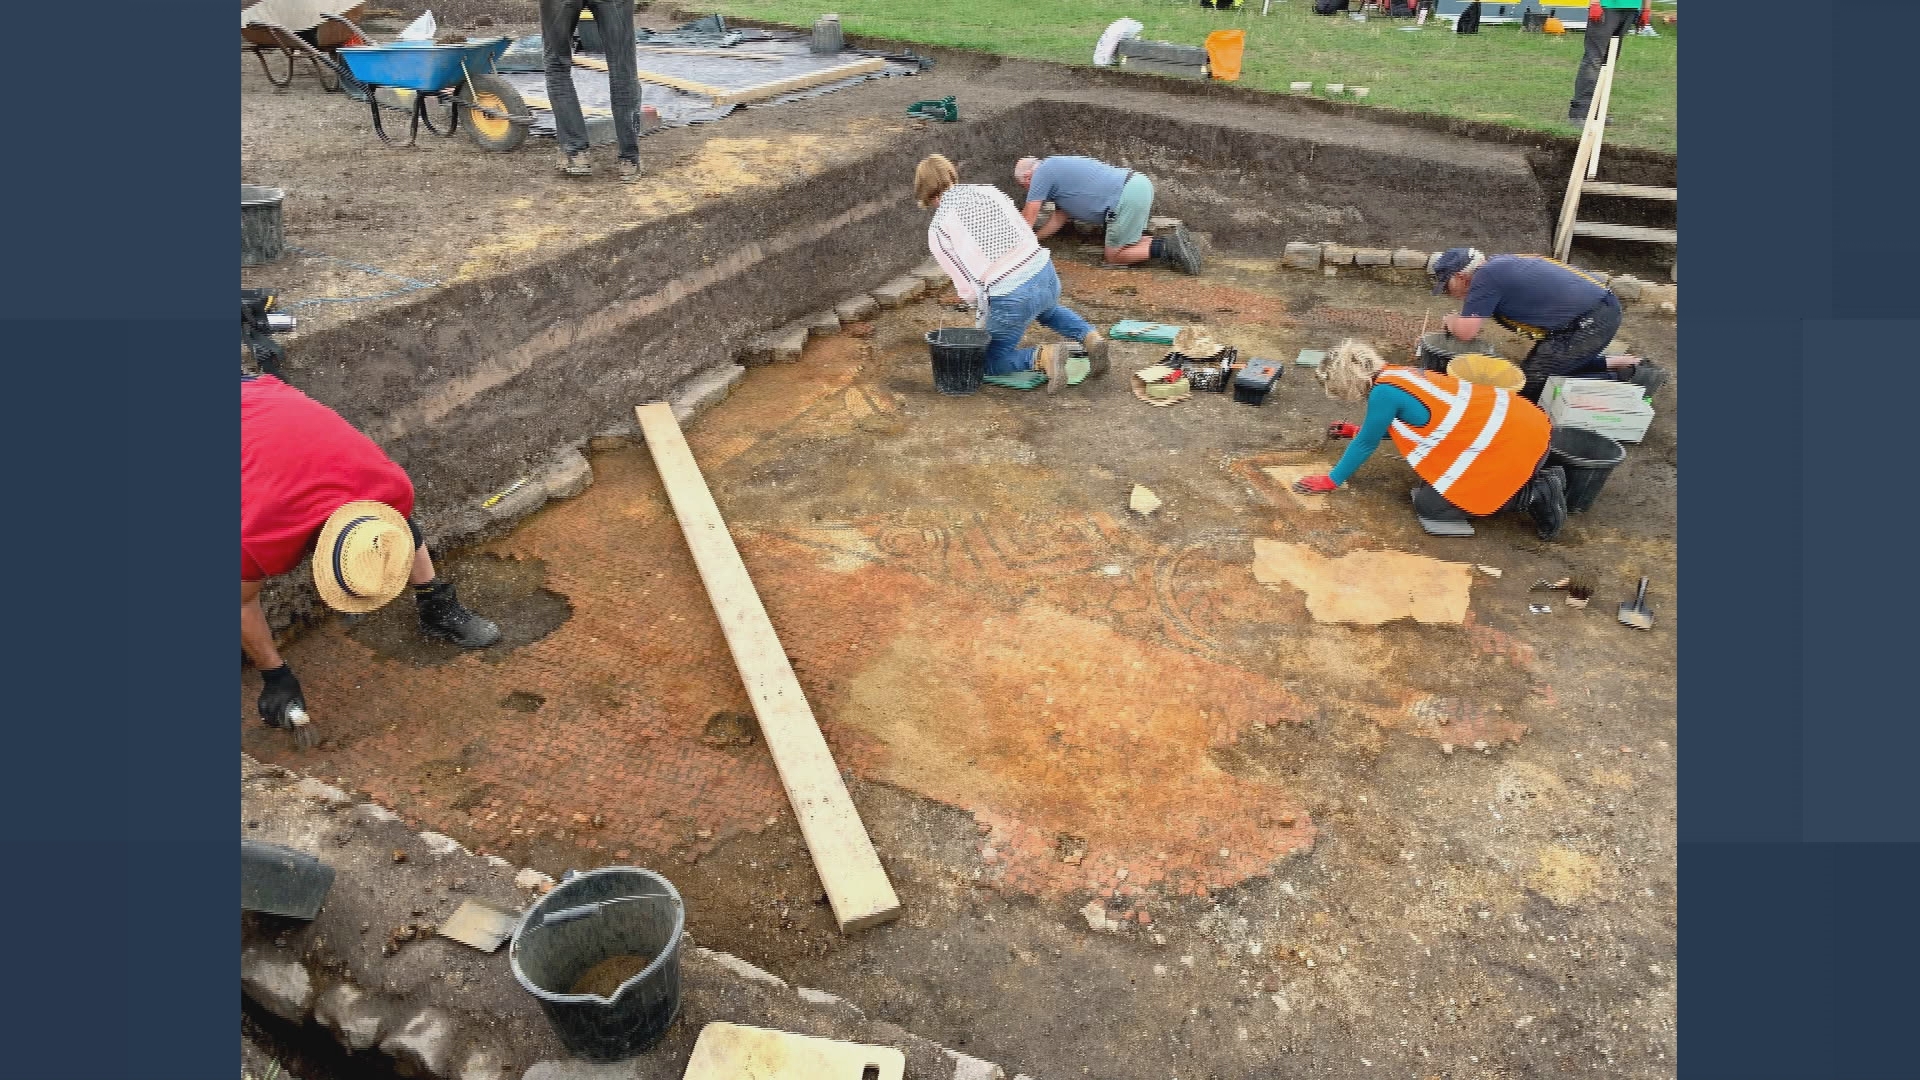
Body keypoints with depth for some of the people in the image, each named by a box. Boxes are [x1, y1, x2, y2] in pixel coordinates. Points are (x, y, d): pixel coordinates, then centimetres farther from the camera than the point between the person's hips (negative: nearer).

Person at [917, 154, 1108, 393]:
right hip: (1046, 275, 5)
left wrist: (985, 313, 14)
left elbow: (966, 284, -4)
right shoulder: (988, 190, 11)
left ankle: (1043, 356, -10)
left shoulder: (938, 230, -2)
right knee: (1047, 310, 41)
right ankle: (1090, 336, 14)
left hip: (1011, 299, -5)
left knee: (990, 362, 17)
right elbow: (1027, 233, 14)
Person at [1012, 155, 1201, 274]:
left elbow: (1028, 217, 3)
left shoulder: (1042, 172, 2)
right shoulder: (1060, 170, 29)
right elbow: (1060, 216, 29)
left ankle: (1168, 248, -8)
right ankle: (1171, 242, 6)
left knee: (1115, 255, 4)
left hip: (1127, 197, -9)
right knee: (1128, 244, 23)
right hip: (1139, 184, 9)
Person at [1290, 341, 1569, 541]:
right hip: (1520, 422, 9)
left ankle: (1535, 493, -2)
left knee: (1428, 504, -3)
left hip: (1509, 444, -9)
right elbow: (1393, 427, 28)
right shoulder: (1397, 376, 11)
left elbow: (1367, 443, -4)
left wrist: (1330, 481, 7)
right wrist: (1357, 430, 36)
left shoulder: (1383, 392, -15)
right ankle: (1542, 477, 15)